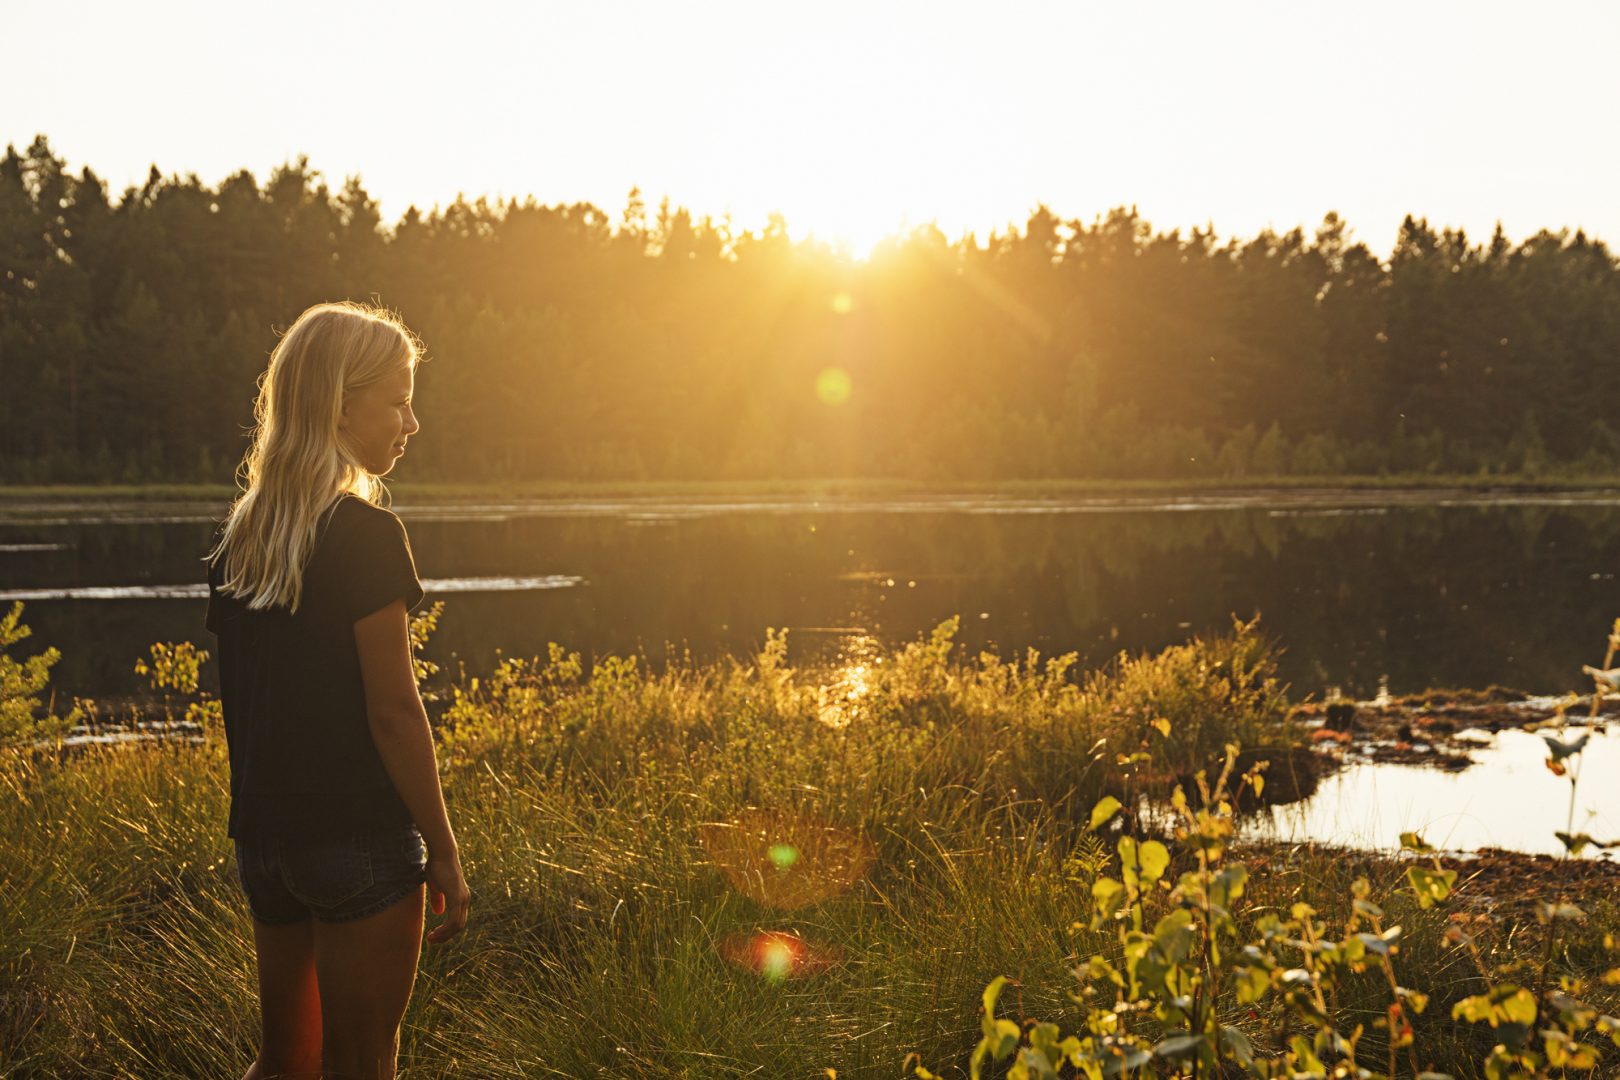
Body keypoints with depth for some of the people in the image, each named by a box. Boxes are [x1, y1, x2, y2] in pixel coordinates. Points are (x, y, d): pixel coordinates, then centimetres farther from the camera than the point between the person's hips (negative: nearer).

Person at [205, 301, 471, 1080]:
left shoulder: (238, 536, 8)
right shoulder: (364, 535, -15)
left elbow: (250, 699, 12)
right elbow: (392, 710, -16)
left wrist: (270, 820, 19)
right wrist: (444, 852, -9)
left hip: (262, 836, 7)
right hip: (359, 842, -7)